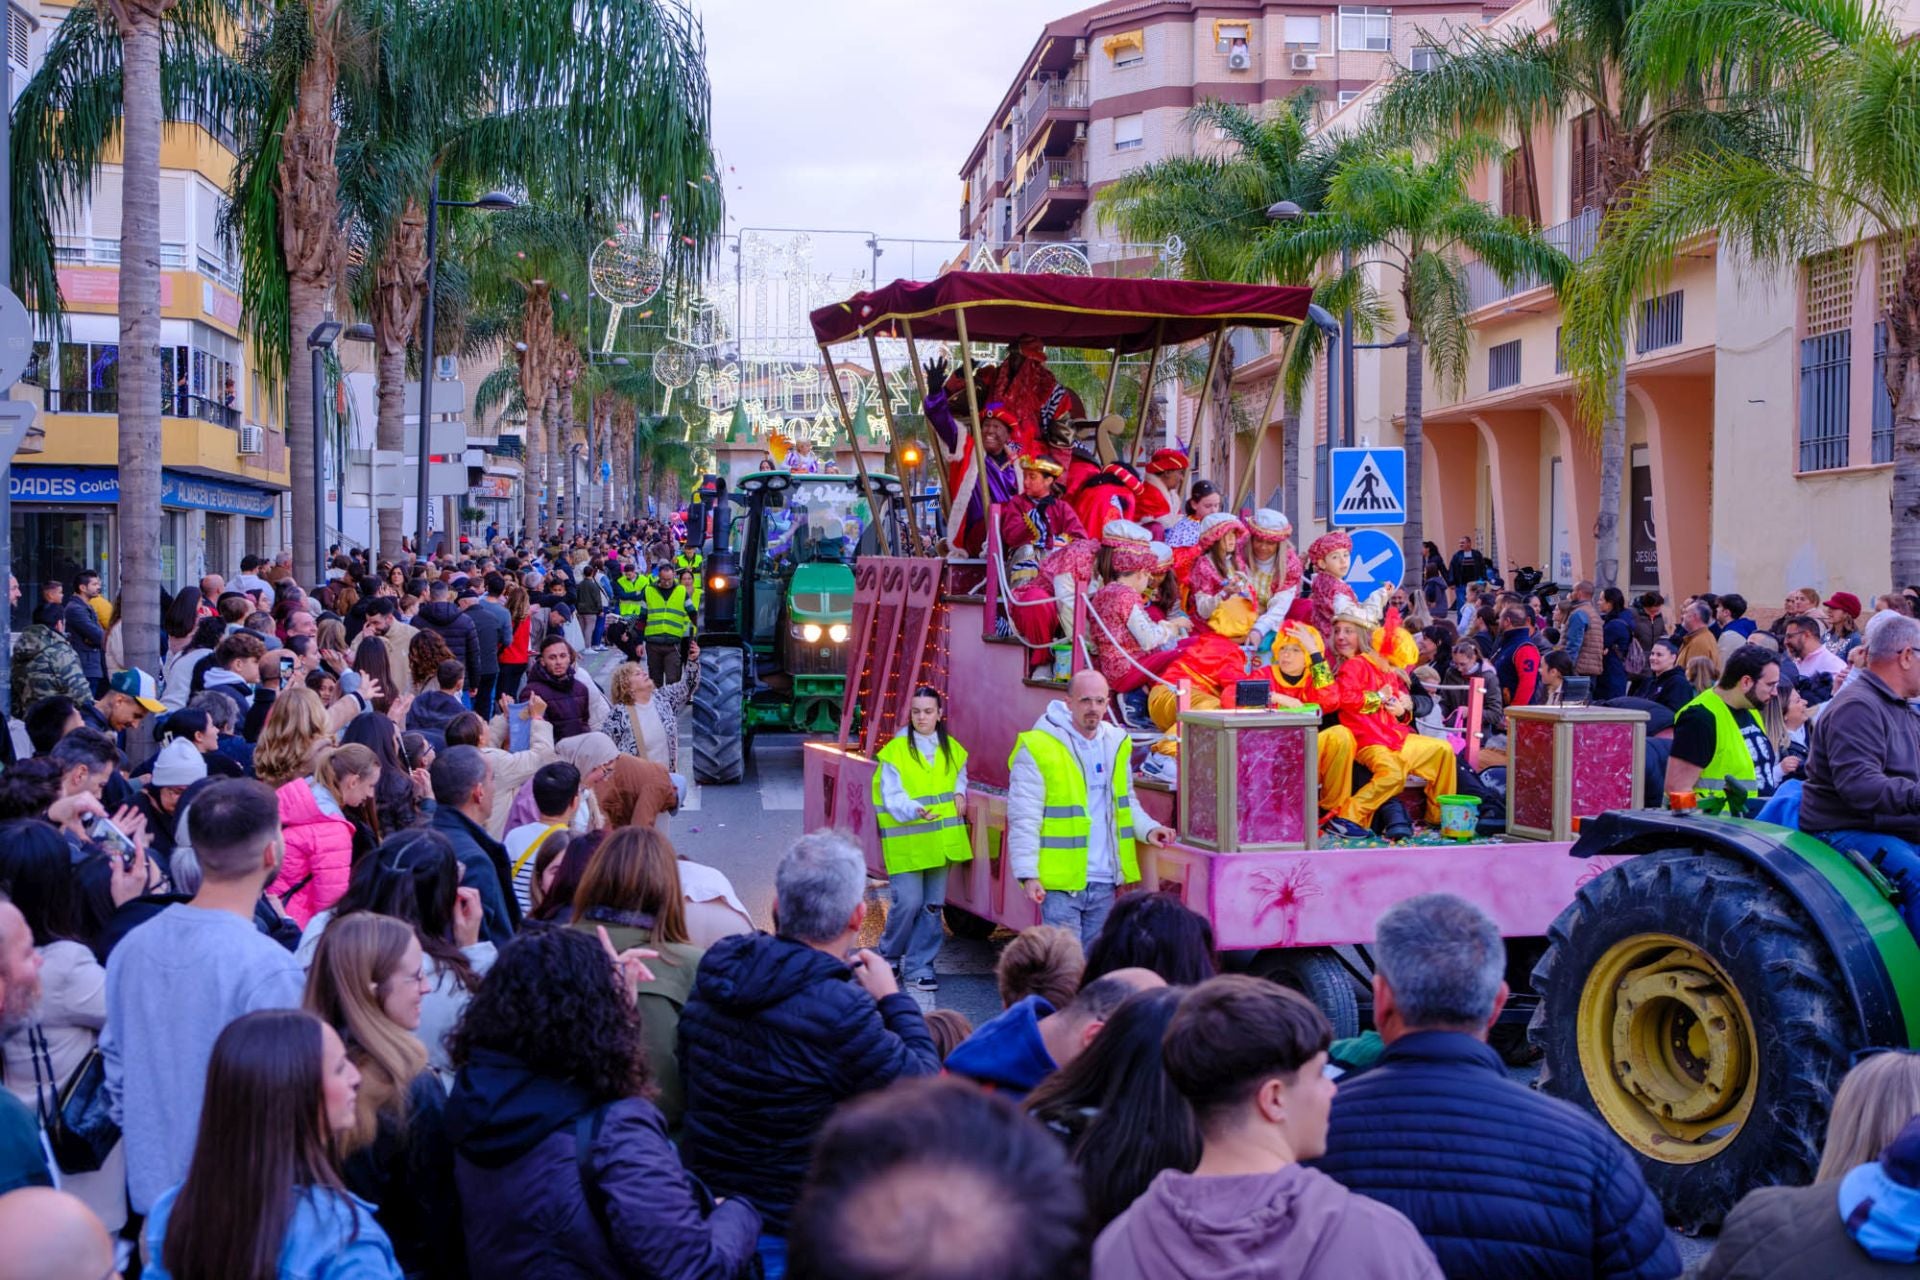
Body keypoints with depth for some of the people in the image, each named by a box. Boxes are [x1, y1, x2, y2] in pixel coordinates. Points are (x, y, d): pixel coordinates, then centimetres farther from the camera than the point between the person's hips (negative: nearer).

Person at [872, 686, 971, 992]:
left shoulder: (952, 749, 8)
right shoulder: (895, 751, -10)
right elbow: (892, 797, -14)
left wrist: (959, 794, 6)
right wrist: (916, 810, -32)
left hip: (939, 840, 5)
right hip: (905, 843, -5)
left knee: (932, 906, 6)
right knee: (907, 902, -8)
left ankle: (918, 967, 16)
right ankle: (889, 954, 18)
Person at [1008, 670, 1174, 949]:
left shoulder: (1117, 743, 10)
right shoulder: (1037, 748, -10)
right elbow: (1024, 818, -11)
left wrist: (1148, 828, 3)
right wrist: (1027, 874, -17)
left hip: (1103, 883, 6)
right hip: (1060, 883, -6)